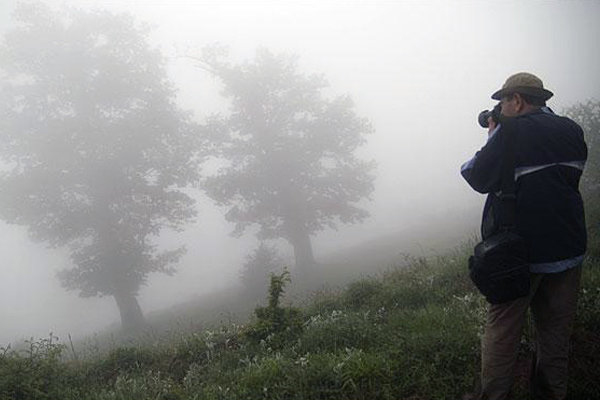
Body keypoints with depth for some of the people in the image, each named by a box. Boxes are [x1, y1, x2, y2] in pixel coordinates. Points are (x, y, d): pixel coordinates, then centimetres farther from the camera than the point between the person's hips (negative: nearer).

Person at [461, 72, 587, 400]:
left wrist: (493, 139, 6)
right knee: (555, 332, 14)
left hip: (521, 253, -6)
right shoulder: (571, 131, 5)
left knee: (501, 330, 5)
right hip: (568, 249, 6)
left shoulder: (512, 132, -14)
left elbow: (478, 178, -7)